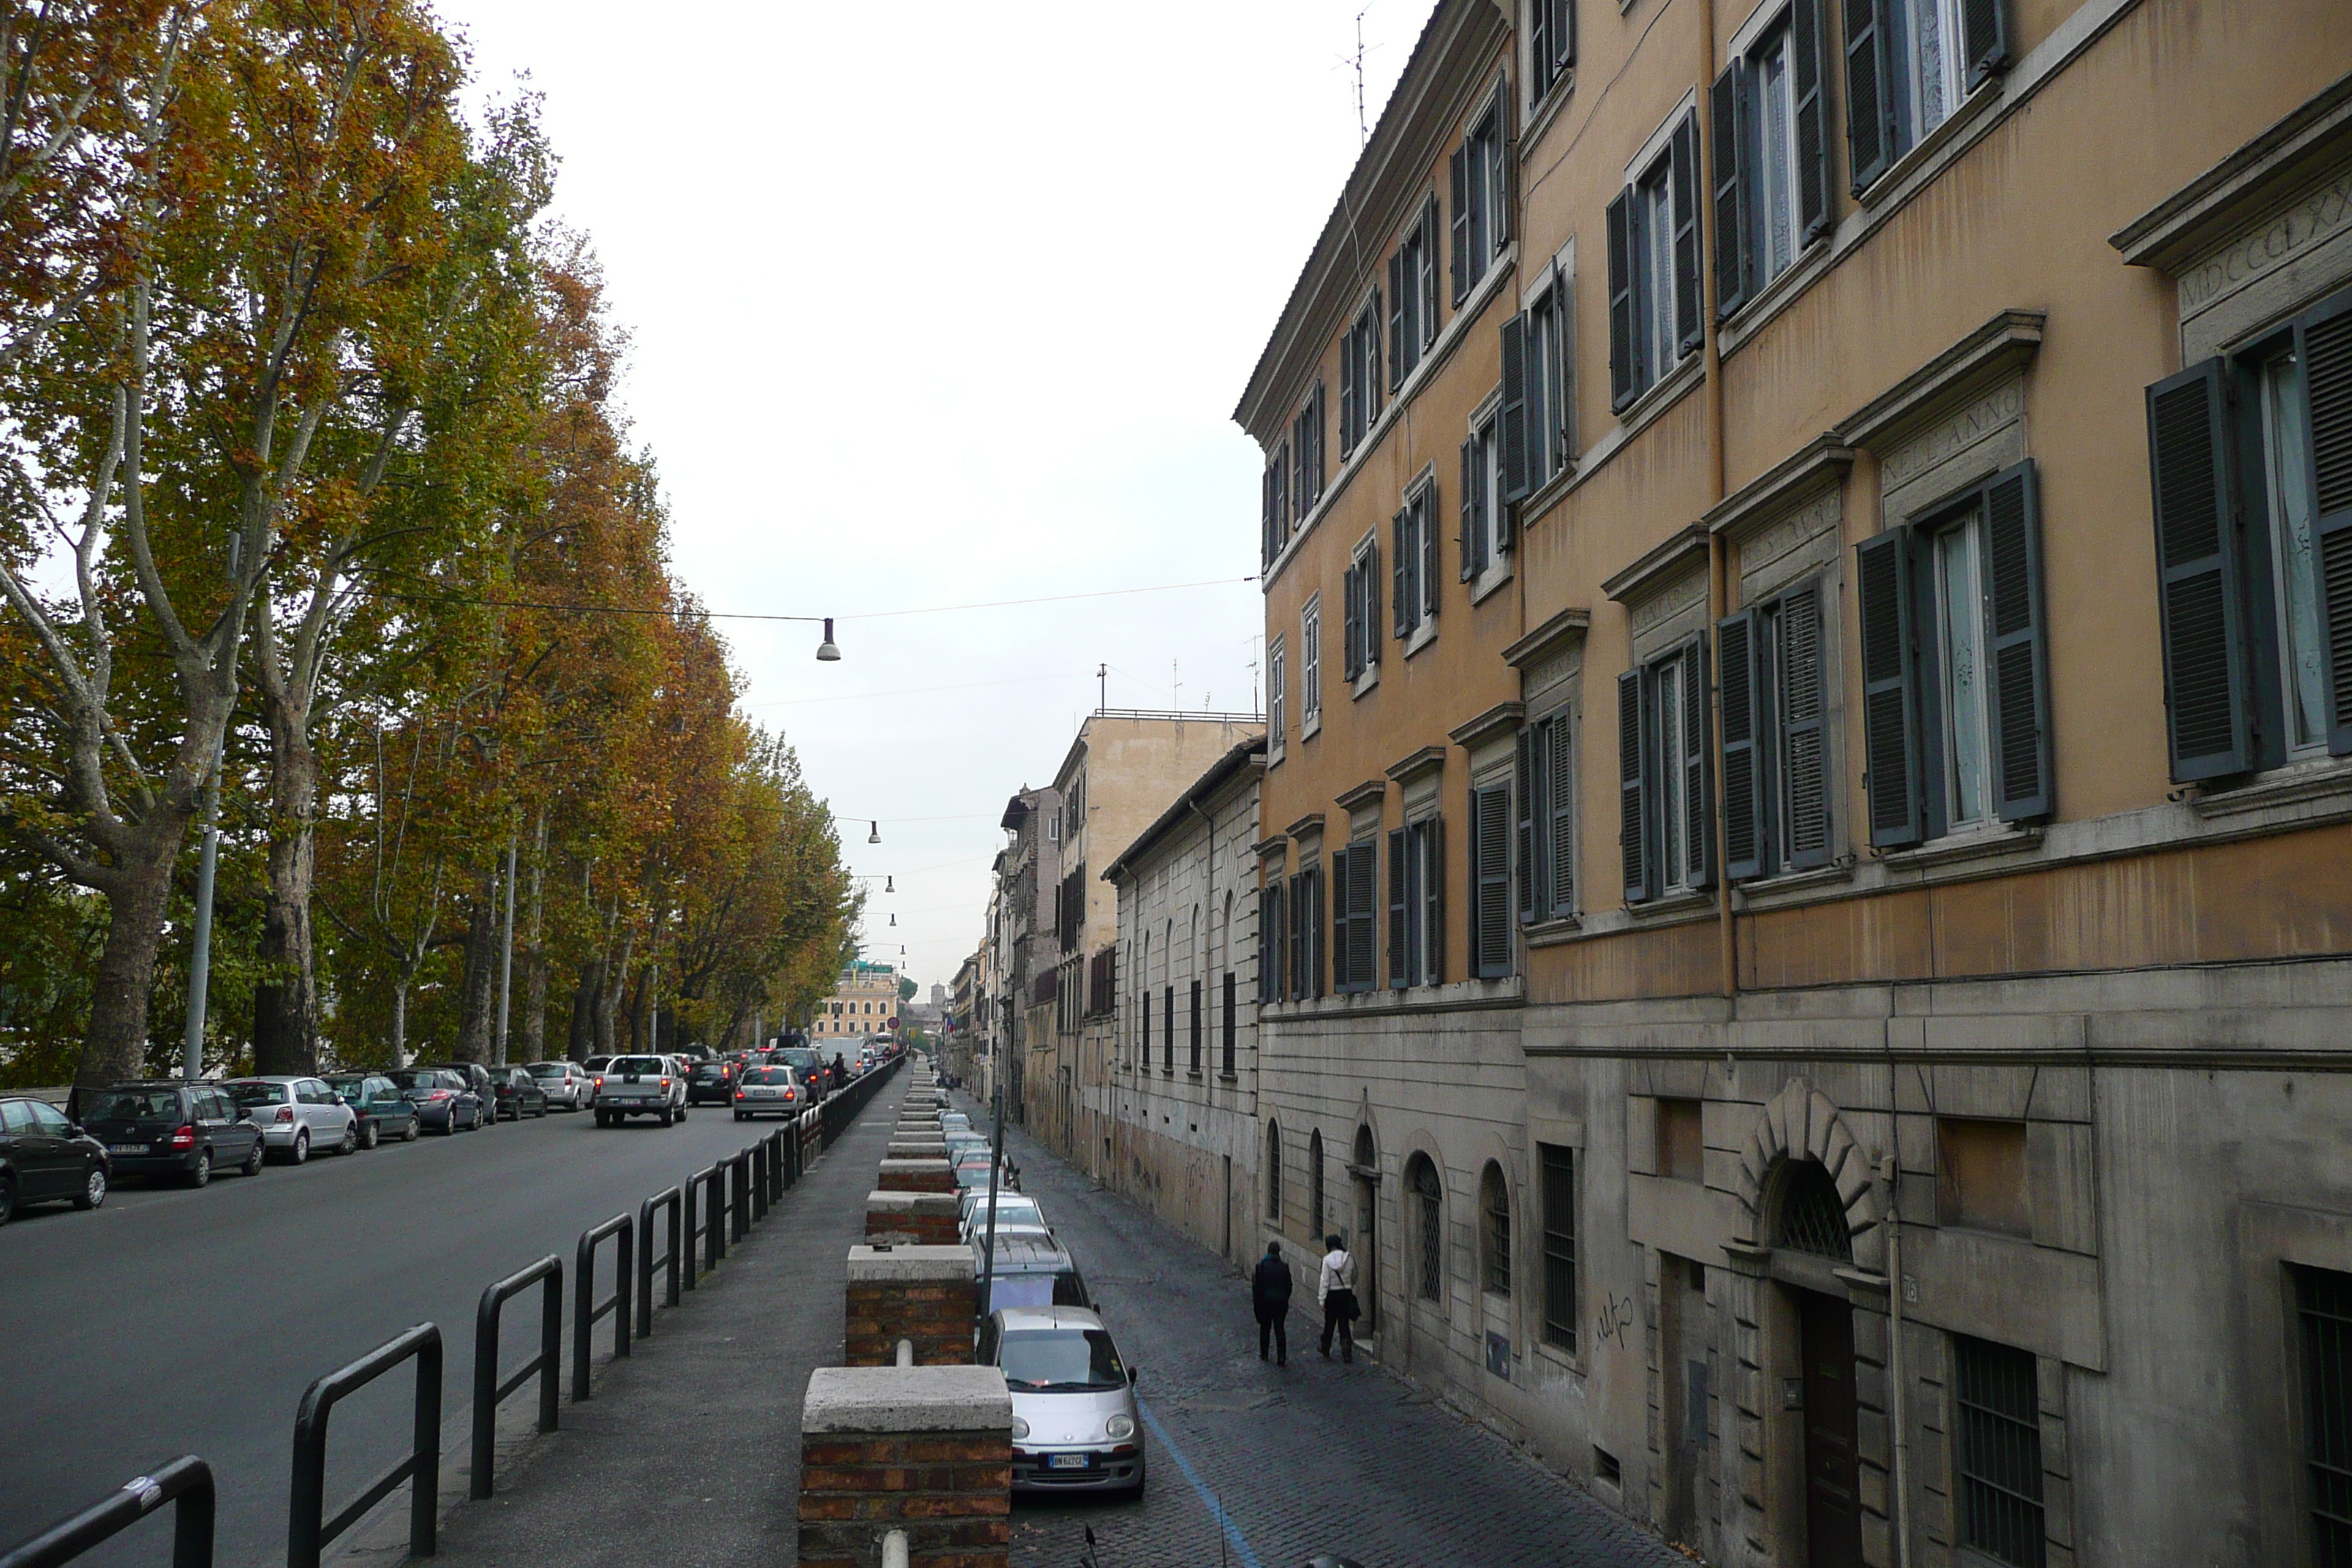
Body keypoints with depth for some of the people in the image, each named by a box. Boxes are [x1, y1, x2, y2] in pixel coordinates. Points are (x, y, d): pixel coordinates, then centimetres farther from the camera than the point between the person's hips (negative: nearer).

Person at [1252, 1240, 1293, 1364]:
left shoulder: (1262, 1266, -11)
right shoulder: (1284, 1267, -4)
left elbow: (1258, 1286, -8)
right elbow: (1289, 1286, 2)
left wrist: (1256, 1302, 2)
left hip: (1265, 1301, -1)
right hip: (1281, 1302, 1)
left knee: (1265, 1327, 15)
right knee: (1280, 1328, 4)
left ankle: (1264, 1354, 25)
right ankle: (1282, 1357, -3)